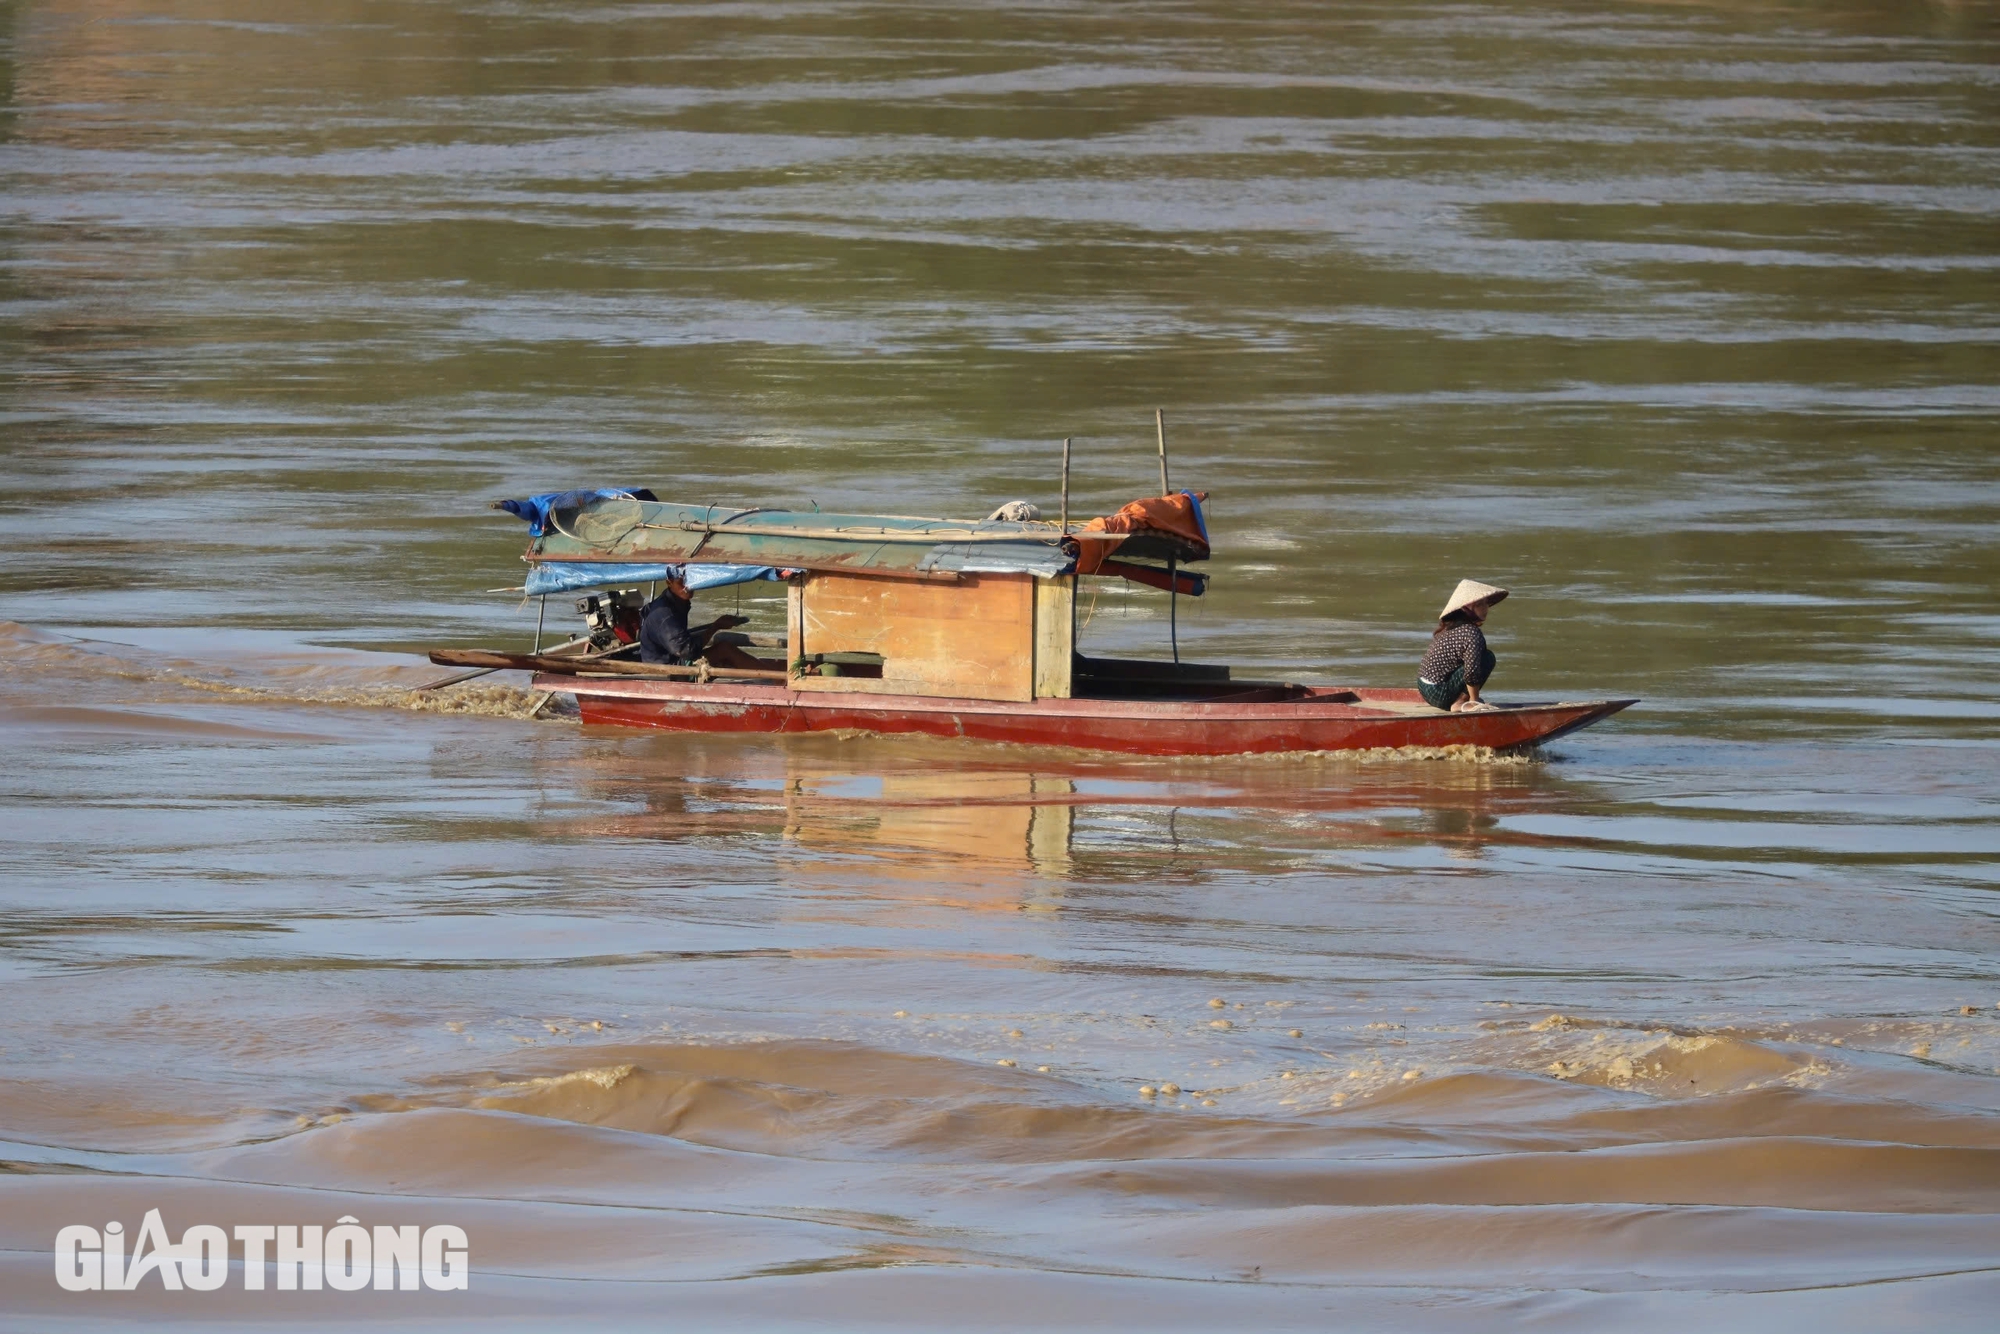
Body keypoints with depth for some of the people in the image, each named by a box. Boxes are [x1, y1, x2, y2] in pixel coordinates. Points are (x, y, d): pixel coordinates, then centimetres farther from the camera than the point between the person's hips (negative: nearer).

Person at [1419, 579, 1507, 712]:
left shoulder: (1449, 628, 12)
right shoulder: (1471, 632, -17)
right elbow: (1472, 670, -26)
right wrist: (1474, 701, -13)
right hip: (1439, 694, -10)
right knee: (1488, 658, -12)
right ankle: (1459, 704, -14)